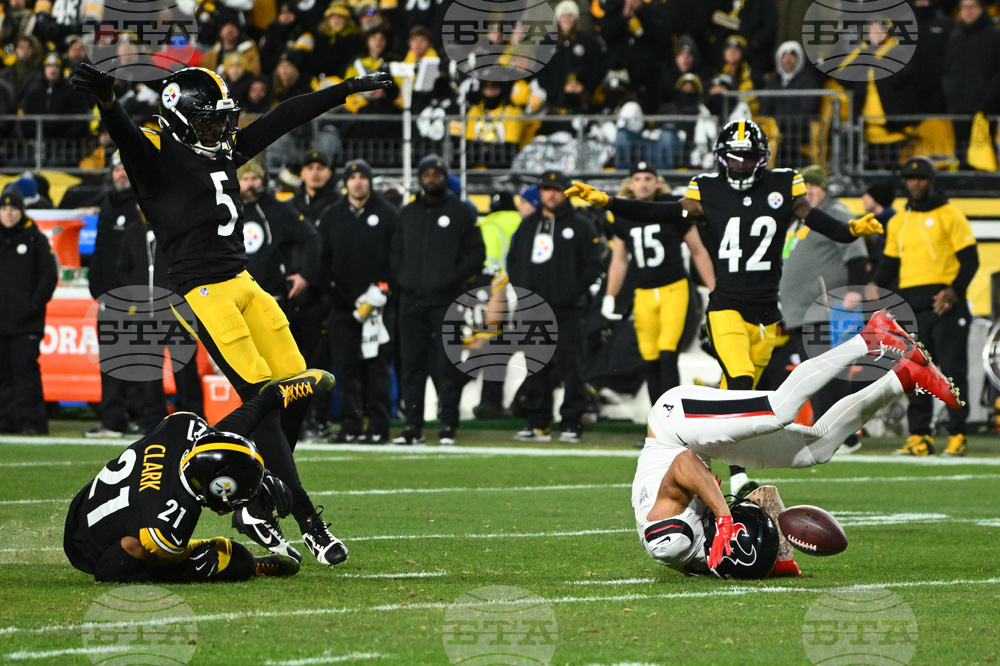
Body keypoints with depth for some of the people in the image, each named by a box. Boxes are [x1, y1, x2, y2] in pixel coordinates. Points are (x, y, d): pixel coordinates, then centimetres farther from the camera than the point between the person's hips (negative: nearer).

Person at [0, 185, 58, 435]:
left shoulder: (35, 239, 2)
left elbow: (49, 276, 0)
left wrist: (34, 305, -8)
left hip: (26, 322, -4)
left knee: (25, 370, -9)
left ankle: (32, 421, -7)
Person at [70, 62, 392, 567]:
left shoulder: (225, 151, 16)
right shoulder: (157, 155, -5)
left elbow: (287, 117, 23)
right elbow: (124, 135, -27)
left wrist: (349, 88, 29)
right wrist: (107, 102, -50)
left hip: (243, 283, 8)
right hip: (204, 292, -8)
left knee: (295, 389, 2)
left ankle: (257, 508, 15)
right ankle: (308, 521, -9)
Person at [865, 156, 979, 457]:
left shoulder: (950, 216, 0)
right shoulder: (898, 222, 17)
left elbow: (970, 259, -3)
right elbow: (890, 263, 21)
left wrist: (954, 291, -18)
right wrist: (876, 284, 0)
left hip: (945, 304, -5)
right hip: (911, 305, 5)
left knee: (953, 370, -5)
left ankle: (957, 435, -1)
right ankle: (919, 437, 6)